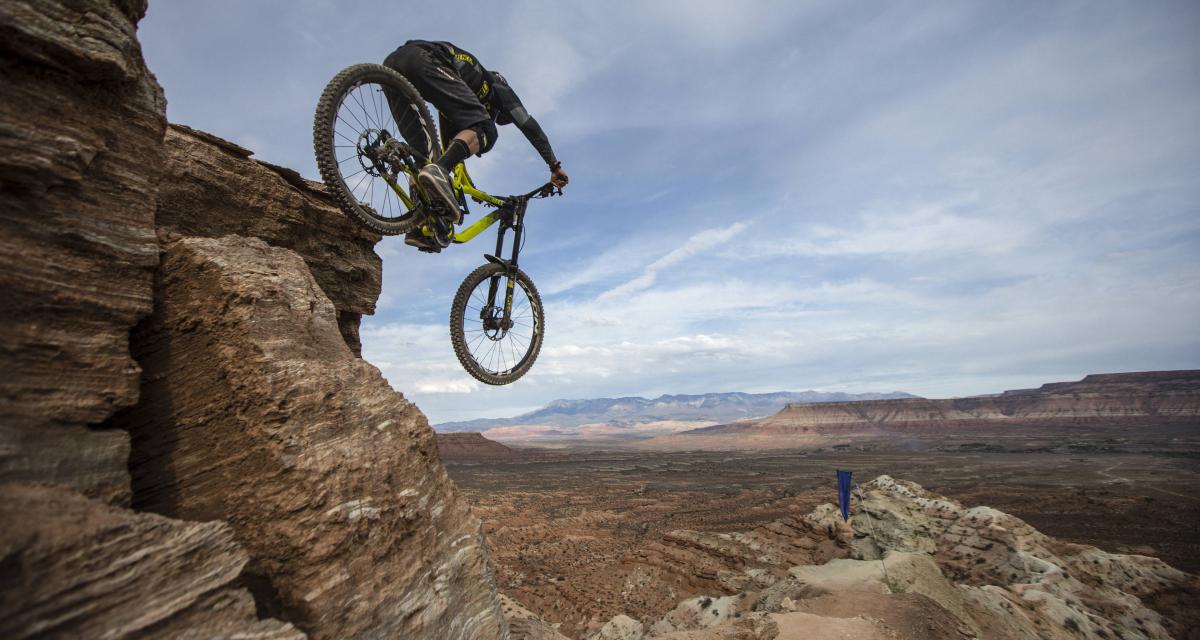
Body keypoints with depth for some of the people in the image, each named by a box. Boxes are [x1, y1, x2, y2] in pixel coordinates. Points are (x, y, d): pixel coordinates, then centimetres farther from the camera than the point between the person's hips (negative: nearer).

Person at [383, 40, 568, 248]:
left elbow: (448, 146, 39)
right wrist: (555, 166, 20)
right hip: (425, 60, -7)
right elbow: (529, 125, 19)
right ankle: (438, 171, -37)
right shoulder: (497, 86, 28)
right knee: (484, 131, -9)